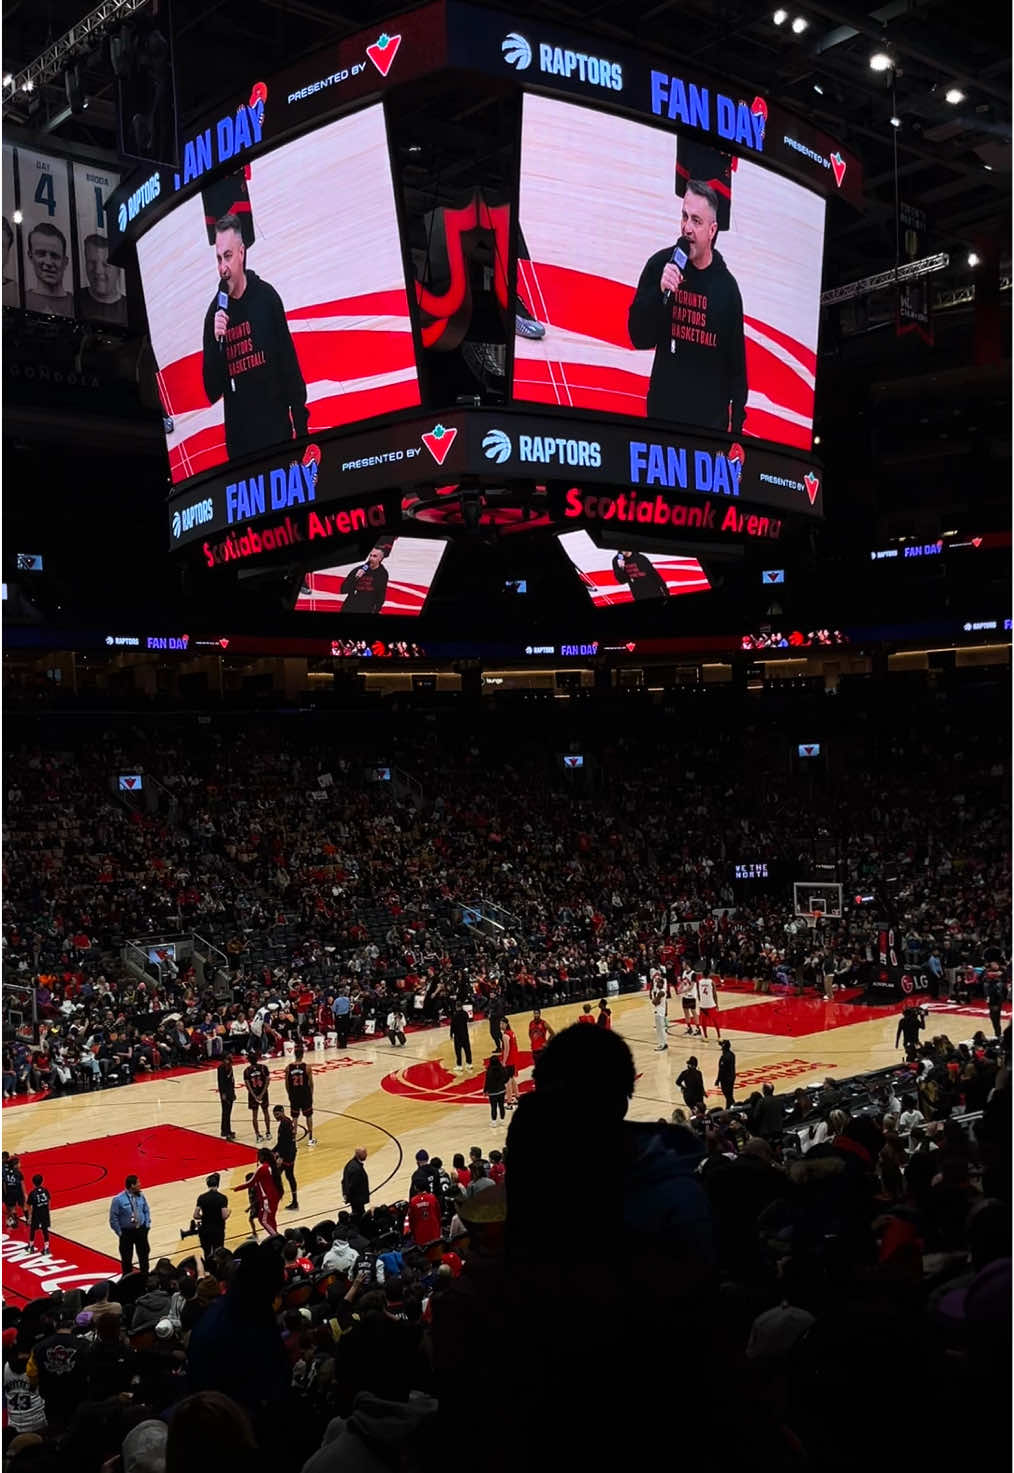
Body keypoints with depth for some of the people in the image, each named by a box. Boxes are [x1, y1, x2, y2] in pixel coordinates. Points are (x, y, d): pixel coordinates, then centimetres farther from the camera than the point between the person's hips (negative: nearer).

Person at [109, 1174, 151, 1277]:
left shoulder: (141, 1196, -6)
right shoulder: (118, 1199, -20)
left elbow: (146, 1210, 8)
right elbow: (113, 1218, -13)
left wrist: (147, 1225, 2)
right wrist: (120, 1233, -11)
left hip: (141, 1230, 4)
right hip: (127, 1232, -4)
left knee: (144, 1255, 17)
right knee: (126, 1258, 8)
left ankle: (145, 1276, 36)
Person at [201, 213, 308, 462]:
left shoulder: (267, 297, -5)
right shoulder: (214, 314, -2)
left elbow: (289, 363, -1)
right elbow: (212, 393, -3)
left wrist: (301, 425, -2)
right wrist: (216, 343, -18)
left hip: (277, 432, -1)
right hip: (238, 443, 1)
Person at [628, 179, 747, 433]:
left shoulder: (726, 286, -1)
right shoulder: (660, 265, -4)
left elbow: (737, 362, 2)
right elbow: (639, 338, -6)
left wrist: (736, 425, 0)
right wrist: (659, 293, -21)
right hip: (663, 413, 0)